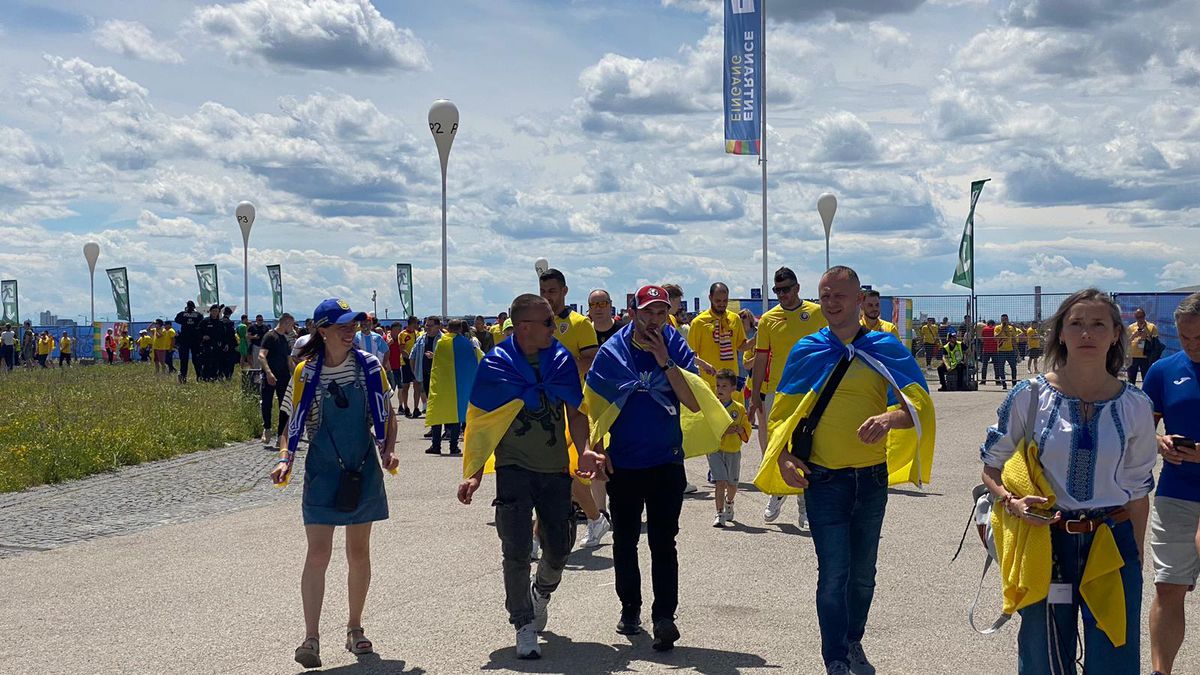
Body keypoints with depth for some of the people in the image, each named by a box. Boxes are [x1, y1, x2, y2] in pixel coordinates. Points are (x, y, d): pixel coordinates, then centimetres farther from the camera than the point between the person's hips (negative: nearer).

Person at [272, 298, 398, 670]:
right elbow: (292, 425, 0)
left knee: (359, 552, 11)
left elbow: (387, 415, 9)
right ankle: (311, 639, -8)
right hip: (322, 471, -2)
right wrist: (285, 459, -15)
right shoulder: (306, 373, -6)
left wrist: (389, 449, -6)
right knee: (318, 553, -9)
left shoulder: (369, 366, -1)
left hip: (363, 470, 2)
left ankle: (355, 629, 26)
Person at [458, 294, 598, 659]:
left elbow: (575, 411, 7)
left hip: (556, 468, 3)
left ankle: (541, 592, 41)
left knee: (559, 548, 9)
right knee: (517, 552, -3)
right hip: (514, 468, -3)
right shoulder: (496, 363, -7)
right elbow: (480, 423, -3)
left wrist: (584, 450, -10)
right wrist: (473, 473, -8)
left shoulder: (561, 358, 2)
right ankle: (524, 627, 10)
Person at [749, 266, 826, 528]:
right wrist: (755, 397, 1)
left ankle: (804, 506, 12)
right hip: (776, 391, 1)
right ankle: (777, 492, 29)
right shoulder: (768, 319, 4)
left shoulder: (817, 313, 1)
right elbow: (761, 359, 5)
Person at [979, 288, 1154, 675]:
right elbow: (992, 466, 4)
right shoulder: (1029, 396, -5)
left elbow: (1138, 490, 9)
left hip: (1111, 545, 1)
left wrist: (1135, 561, 10)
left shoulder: (1134, 406, 0)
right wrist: (1011, 502, -16)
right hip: (1045, 545, -1)